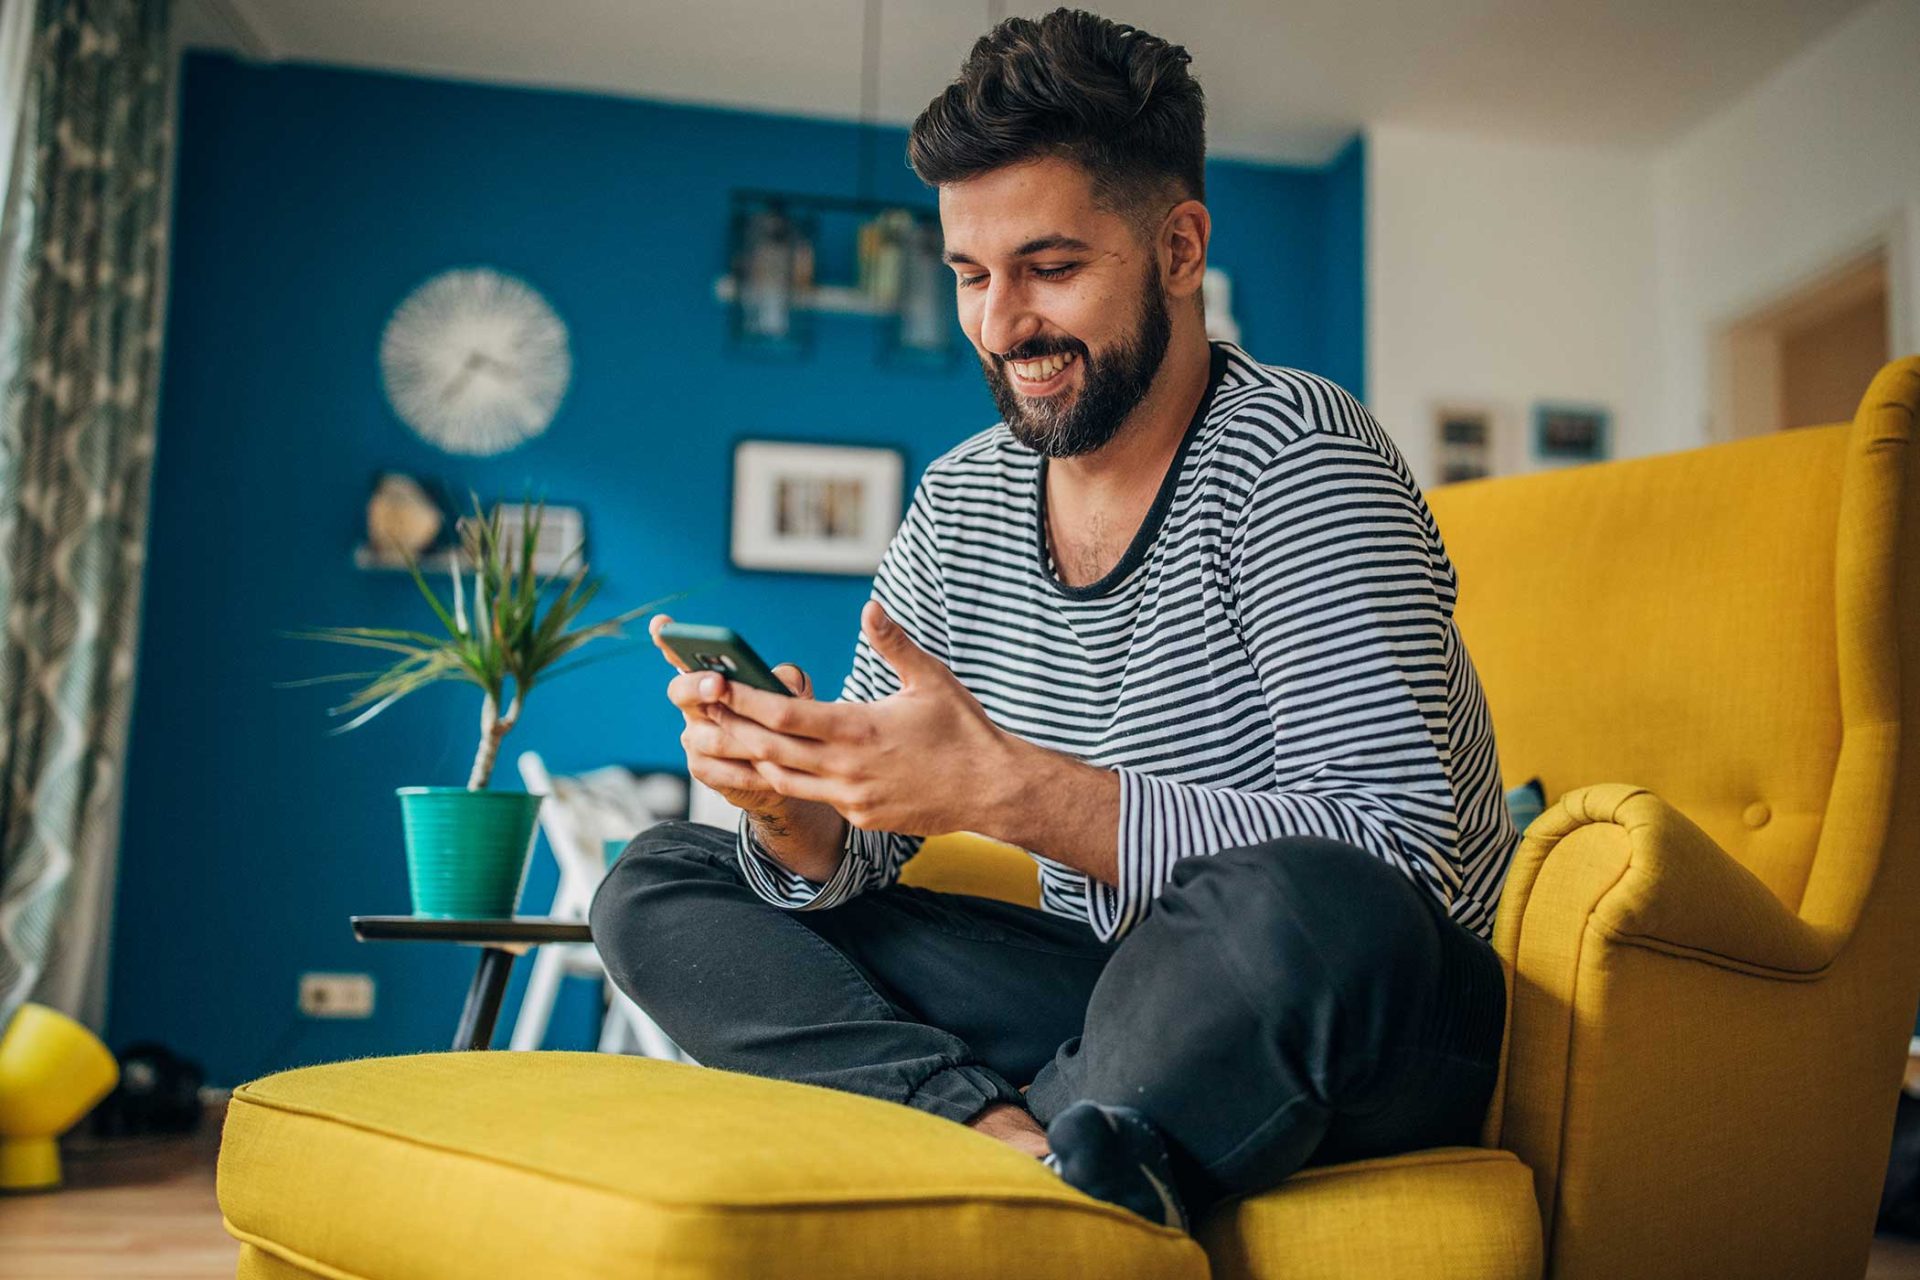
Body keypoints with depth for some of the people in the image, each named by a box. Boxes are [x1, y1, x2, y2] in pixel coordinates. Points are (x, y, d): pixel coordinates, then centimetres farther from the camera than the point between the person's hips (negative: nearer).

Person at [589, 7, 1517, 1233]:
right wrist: (789, 802, -19)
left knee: (1288, 909, -41)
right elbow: (845, 862, 6)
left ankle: (1027, 1157, -15)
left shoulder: (1291, 451, -14)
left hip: (1371, 1014, -5)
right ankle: (1015, 1133, -20)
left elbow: (1396, 851, -26)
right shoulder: (959, 505, 4)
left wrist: (998, 784, -32)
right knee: (658, 881, -1)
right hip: (1129, 994, 6)